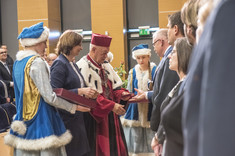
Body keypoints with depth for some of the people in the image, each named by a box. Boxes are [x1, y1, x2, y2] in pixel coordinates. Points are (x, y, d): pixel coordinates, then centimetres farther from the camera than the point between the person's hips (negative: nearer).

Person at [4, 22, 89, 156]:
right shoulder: (37, 62, -15)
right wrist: (74, 107, -8)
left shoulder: (18, 62, 10)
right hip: (40, 119, -8)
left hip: (23, 119, 8)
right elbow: (49, 97, -17)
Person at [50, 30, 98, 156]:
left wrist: (88, 93, 4)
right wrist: (80, 91, -22)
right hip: (66, 118, -9)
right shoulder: (60, 64, -13)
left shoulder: (72, 64, 13)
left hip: (76, 117, 9)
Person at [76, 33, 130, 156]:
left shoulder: (106, 66, 13)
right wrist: (112, 105, -22)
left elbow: (115, 87, 16)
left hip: (111, 117, 8)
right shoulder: (83, 67, -13)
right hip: (94, 118, -7)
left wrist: (122, 94, -7)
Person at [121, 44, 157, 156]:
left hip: (151, 112, -2)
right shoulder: (133, 73, 11)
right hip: (135, 114, 2)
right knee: (136, 143, 2)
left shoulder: (155, 70, 2)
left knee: (152, 145, -4)